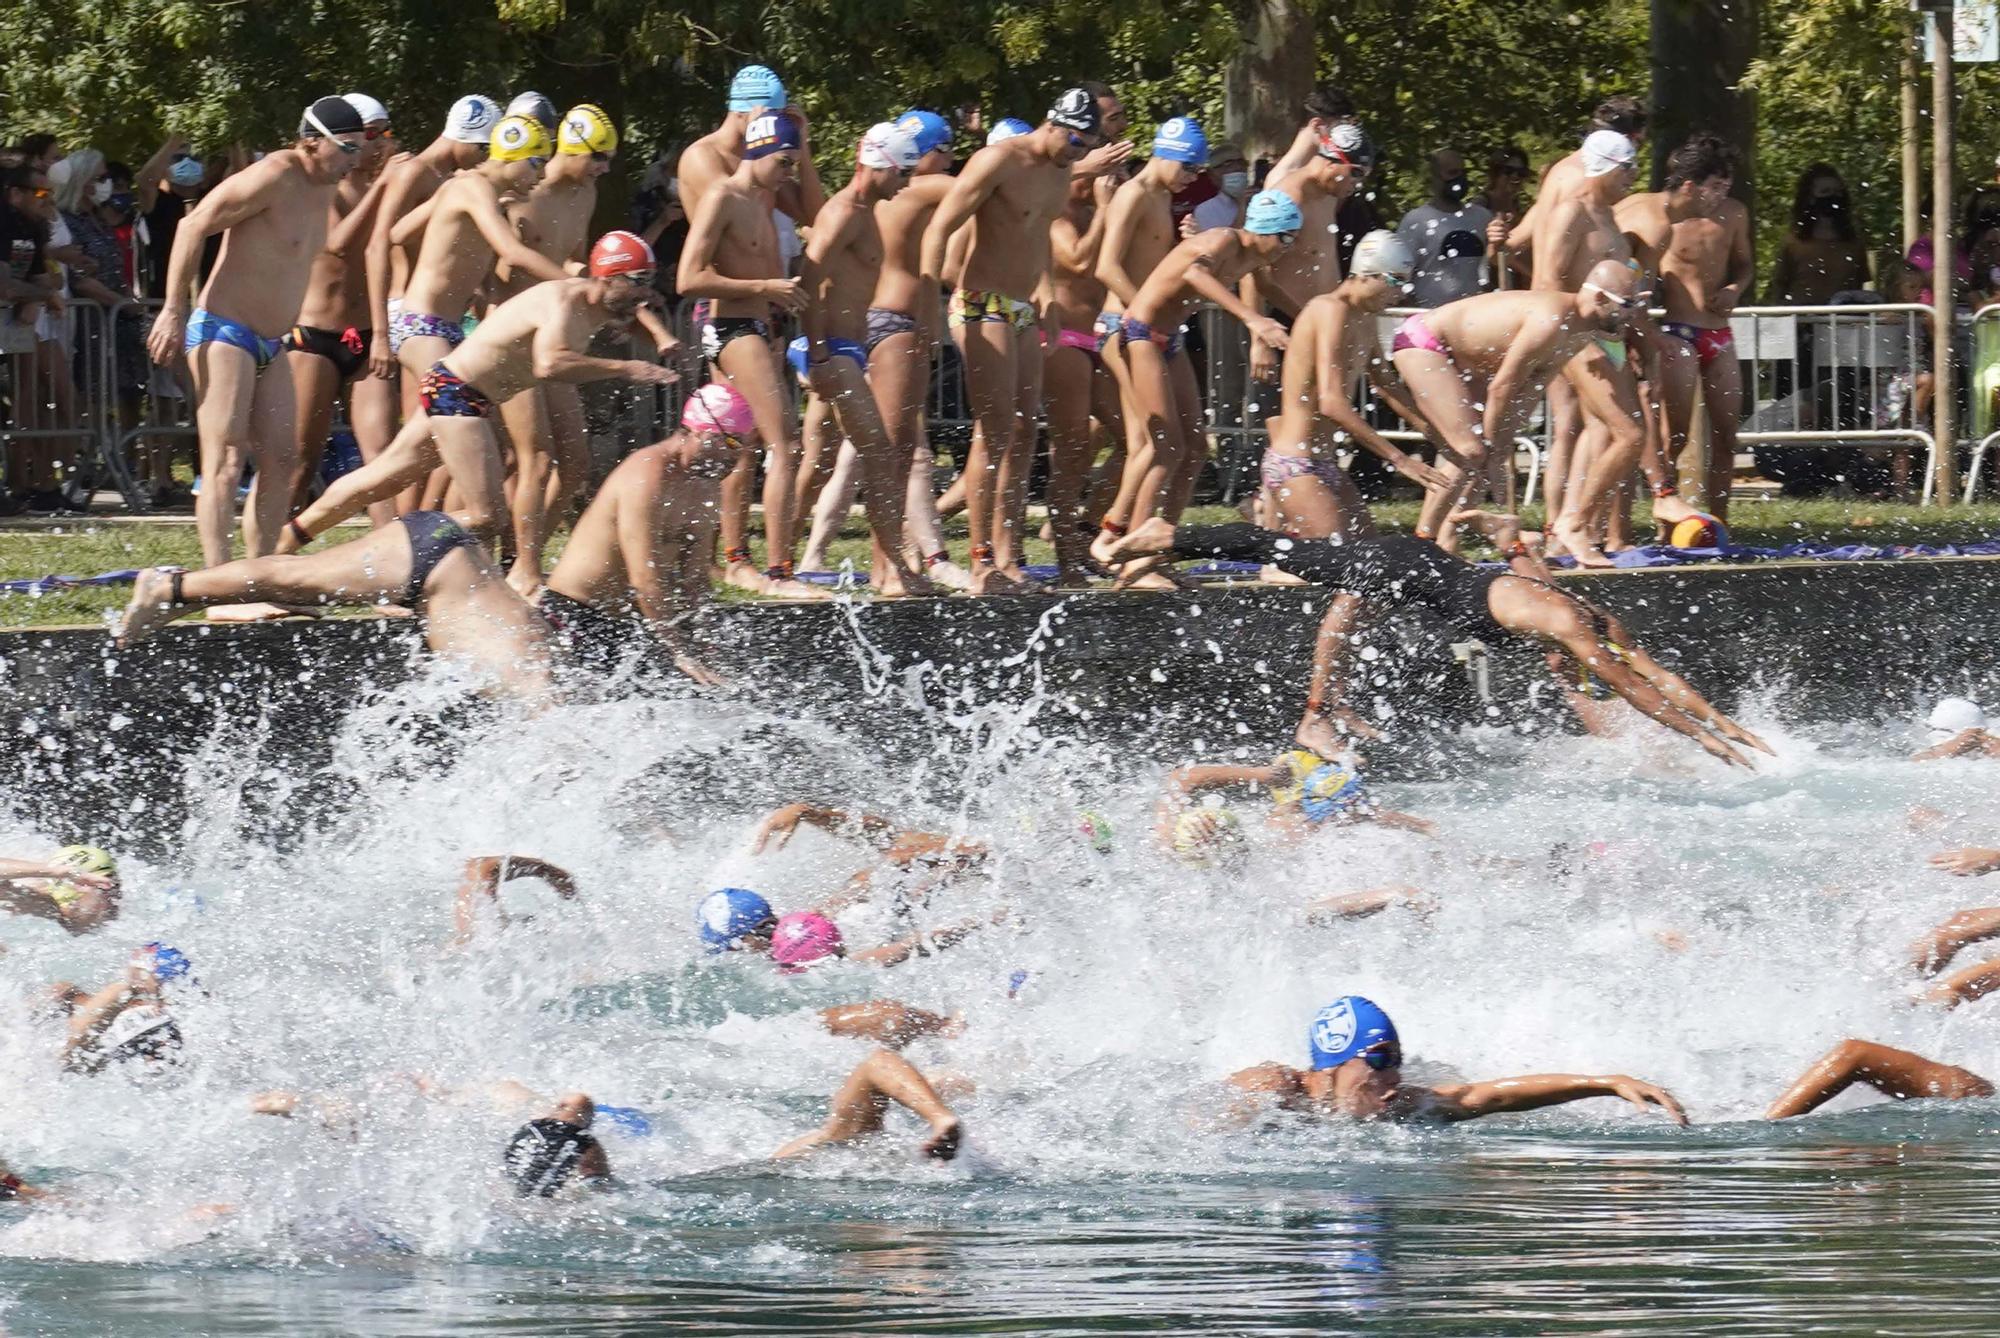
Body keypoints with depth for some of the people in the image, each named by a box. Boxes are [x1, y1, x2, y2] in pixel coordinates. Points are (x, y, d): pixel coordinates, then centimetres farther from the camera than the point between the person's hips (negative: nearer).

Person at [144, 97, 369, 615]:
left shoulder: (325, 188, 12)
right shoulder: (274, 177, -16)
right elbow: (194, 227, -18)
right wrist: (173, 311, -19)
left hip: (269, 343, 10)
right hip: (224, 332, -10)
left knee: (280, 460, 6)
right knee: (226, 460, -14)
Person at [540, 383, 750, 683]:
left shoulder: (706, 487, 9)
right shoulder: (647, 476, -21)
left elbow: (694, 579, 9)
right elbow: (644, 579, -27)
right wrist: (681, 653, -30)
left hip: (630, 623, 9)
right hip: (576, 615, -9)